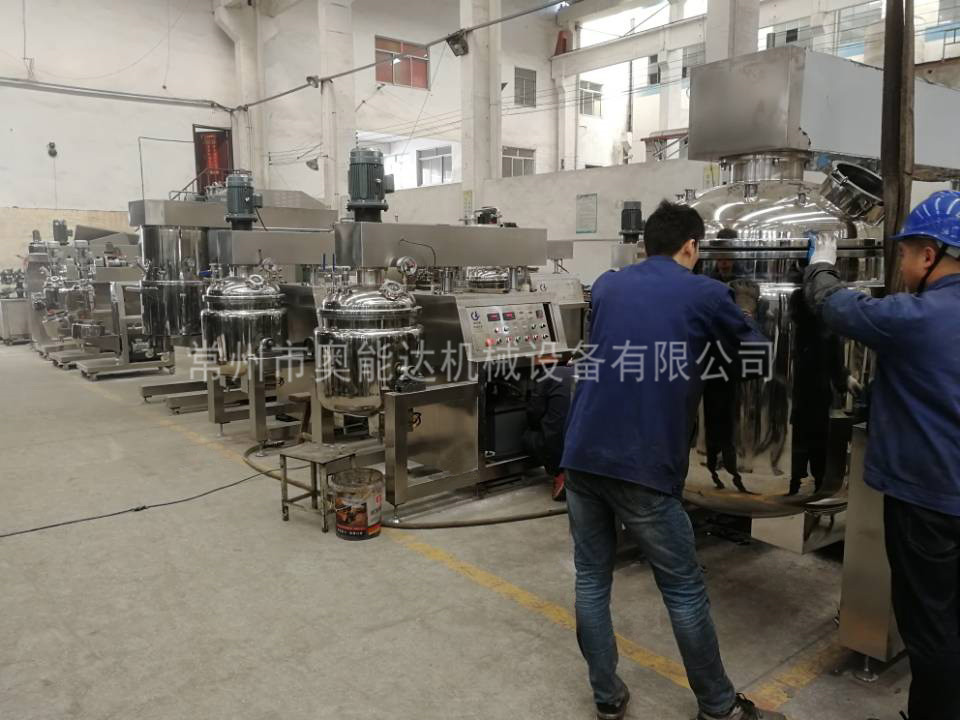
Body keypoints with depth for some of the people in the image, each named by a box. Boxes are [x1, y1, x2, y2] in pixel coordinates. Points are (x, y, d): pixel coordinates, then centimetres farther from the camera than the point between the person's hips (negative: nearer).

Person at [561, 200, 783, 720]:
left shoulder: (606, 286, 14)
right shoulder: (705, 295, 2)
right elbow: (753, 347, 19)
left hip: (582, 456, 5)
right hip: (641, 466, -4)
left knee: (592, 580, 15)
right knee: (684, 591, 11)